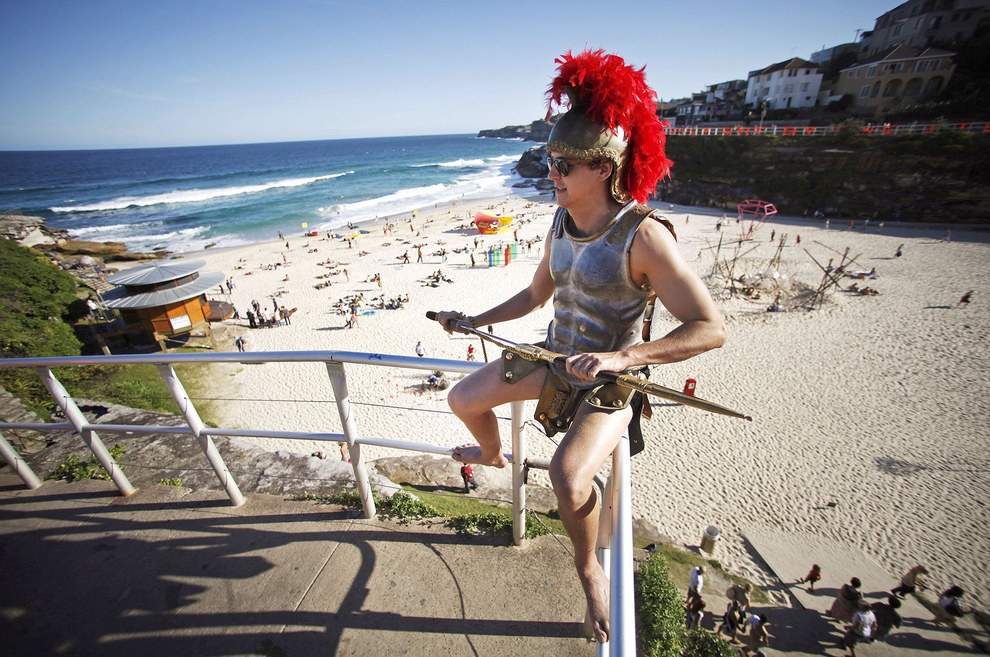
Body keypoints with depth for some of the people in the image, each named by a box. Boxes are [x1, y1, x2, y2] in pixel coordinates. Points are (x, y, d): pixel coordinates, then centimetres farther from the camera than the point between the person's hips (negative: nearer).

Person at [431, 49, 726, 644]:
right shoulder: (562, 223, -1)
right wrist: (475, 321, 9)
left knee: (568, 477, -29)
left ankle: (590, 568, 9)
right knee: (463, 400, 8)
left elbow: (711, 328, -26)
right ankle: (494, 455, 45)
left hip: (612, 380, -6)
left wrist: (621, 357, -36)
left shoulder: (644, 236, -23)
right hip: (556, 361, 7)